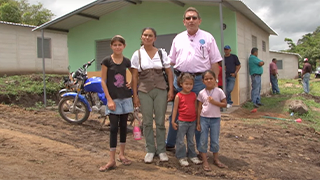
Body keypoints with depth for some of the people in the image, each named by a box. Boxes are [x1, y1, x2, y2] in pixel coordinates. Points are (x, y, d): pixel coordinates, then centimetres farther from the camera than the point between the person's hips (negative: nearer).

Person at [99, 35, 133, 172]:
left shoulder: (127, 61, 4)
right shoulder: (106, 61, -6)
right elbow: (103, 81, -7)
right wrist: (109, 99, -13)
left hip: (125, 97, 3)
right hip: (113, 98, -3)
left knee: (123, 126, 10)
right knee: (114, 127, -4)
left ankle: (122, 154, 23)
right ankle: (112, 160, 1)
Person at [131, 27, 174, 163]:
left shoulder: (162, 53, 3)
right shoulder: (137, 54, 1)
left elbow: (169, 72, 5)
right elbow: (134, 76, 0)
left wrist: (171, 89, -4)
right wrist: (135, 95, -4)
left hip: (160, 90, 0)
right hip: (144, 91, 0)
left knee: (160, 121, 5)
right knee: (147, 122, 6)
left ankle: (161, 150, 17)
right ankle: (150, 150, 19)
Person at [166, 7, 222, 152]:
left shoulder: (207, 38, 3)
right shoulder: (178, 39, 11)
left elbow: (215, 62, 1)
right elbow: (171, 62, 14)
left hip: (200, 80, -2)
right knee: (175, 113, 11)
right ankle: (170, 144, 27)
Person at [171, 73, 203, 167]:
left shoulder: (194, 95, 5)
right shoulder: (178, 96, -7)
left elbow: (196, 107, 12)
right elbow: (175, 109, -4)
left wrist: (198, 120, 13)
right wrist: (173, 121, -7)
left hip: (192, 121, 4)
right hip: (182, 122, -4)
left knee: (191, 140, 15)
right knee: (180, 140, 2)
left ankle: (192, 156, 27)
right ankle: (181, 157, 14)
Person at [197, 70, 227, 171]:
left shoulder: (219, 91, -5)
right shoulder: (202, 93, -2)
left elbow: (225, 104, -2)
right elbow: (199, 108, 2)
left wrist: (214, 102, -18)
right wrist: (198, 122, 0)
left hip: (215, 119, 0)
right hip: (204, 118, 1)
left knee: (215, 140, 9)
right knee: (203, 140, 2)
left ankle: (216, 159, 25)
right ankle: (205, 162, 11)